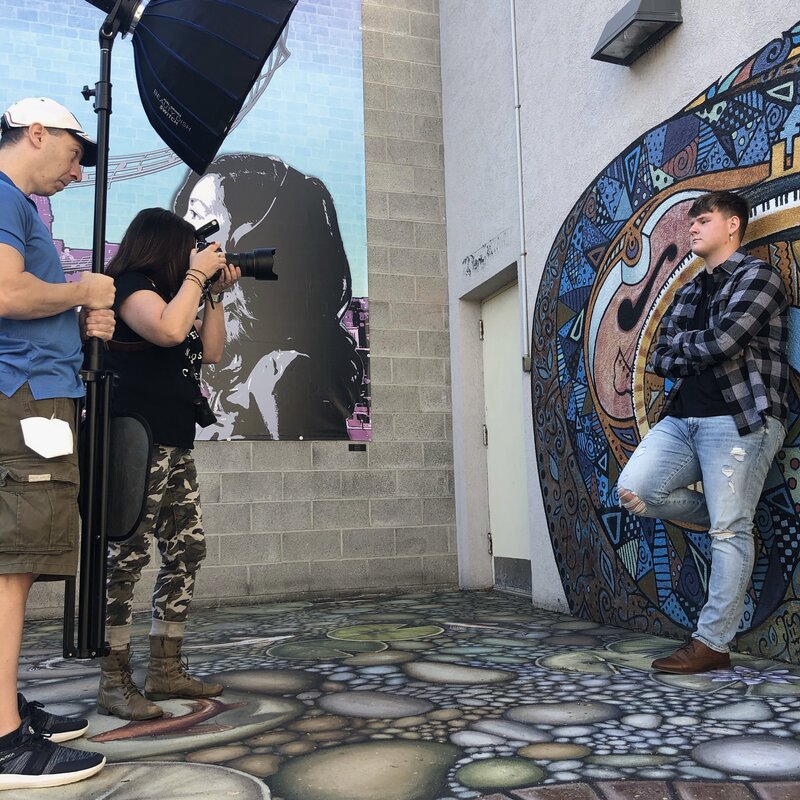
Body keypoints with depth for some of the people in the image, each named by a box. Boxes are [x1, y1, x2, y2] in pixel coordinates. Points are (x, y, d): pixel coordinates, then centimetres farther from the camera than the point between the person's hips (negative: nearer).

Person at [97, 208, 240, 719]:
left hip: (177, 446, 10)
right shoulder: (131, 284, -4)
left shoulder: (171, 293, 23)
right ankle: (115, 682, 0)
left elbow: (212, 351, 21)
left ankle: (166, 670, 16)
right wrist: (195, 275, -10)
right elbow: (169, 330, -23)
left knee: (187, 552, 8)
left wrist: (215, 295, 14)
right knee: (129, 555, -8)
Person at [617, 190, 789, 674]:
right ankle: (729, 522, 15)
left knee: (729, 531, -5)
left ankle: (713, 644, 3)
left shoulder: (757, 276, -1)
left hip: (741, 419, -7)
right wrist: (701, 352, -4)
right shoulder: (691, 292, 21)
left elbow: (720, 341, -17)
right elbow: (661, 359, 13)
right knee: (634, 489, -6)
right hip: (683, 417, 8)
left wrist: (682, 343, 2)